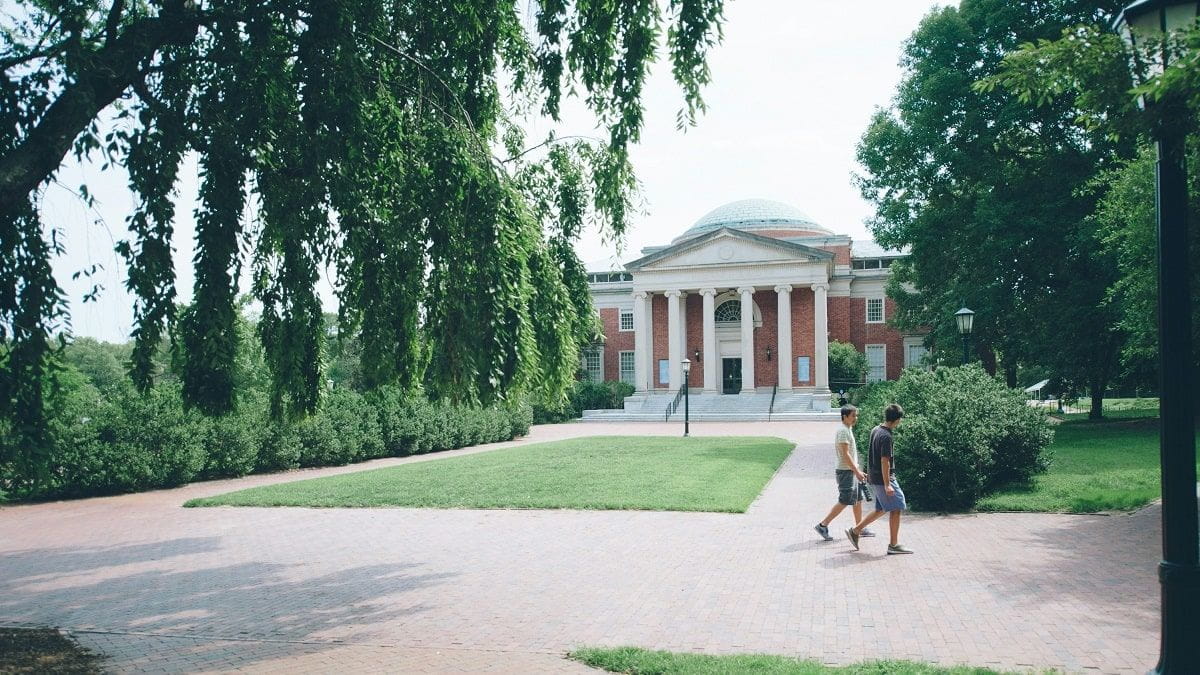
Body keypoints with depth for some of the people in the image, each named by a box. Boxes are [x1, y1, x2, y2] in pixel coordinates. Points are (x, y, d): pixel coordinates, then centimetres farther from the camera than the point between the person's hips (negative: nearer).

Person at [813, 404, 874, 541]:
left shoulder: (848, 430, 15)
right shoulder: (843, 431, -17)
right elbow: (845, 454, -21)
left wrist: (858, 471, 20)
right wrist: (857, 471, -21)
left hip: (851, 472, 10)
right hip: (846, 472, -10)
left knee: (858, 499, 12)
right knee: (844, 502, -7)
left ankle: (860, 529, 19)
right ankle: (822, 526, -2)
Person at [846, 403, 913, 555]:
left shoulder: (875, 430, 8)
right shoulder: (886, 436, -20)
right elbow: (884, 461, -23)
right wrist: (887, 484, -21)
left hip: (874, 477, 9)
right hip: (883, 479, -9)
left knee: (881, 509, 17)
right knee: (895, 509, -2)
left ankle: (855, 531, 19)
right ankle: (894, 545, 3)